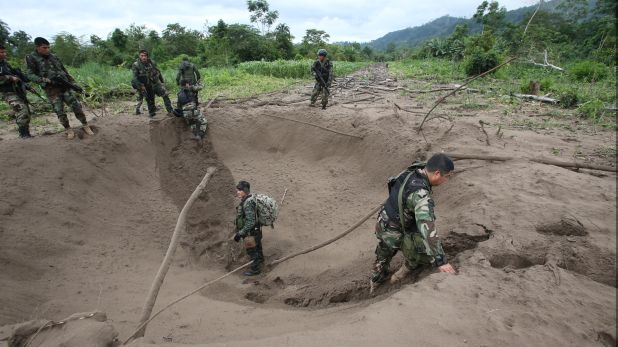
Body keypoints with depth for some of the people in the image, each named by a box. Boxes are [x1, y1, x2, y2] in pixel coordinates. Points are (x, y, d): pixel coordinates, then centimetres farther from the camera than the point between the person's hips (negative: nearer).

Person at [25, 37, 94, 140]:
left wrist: (73, 83, 15)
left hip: (65, 86, 3)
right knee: (60, 112, -2)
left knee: (77, 106, -4)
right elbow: (29, 75, -6)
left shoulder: (53, 56, 12)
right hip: (52, 91, -3)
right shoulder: (31, 58, 0)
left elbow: (64, 70, 18)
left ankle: (85, 125, 7)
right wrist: (45, 80, -19)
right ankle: (68, 130, 12)